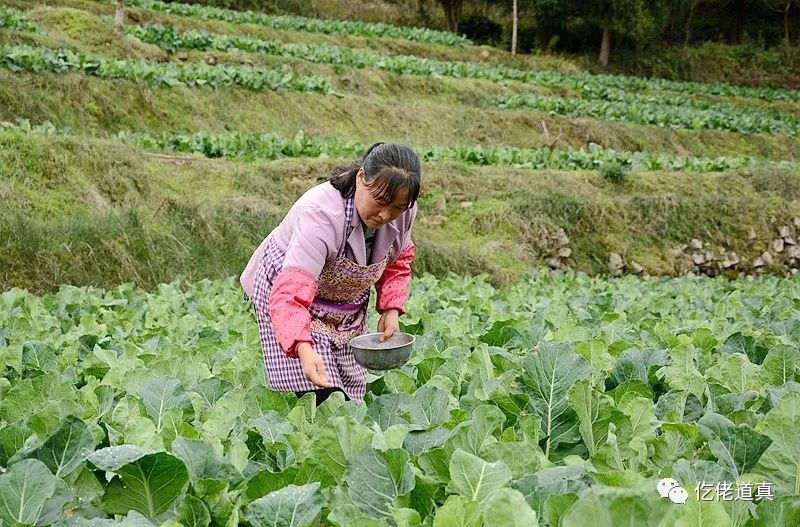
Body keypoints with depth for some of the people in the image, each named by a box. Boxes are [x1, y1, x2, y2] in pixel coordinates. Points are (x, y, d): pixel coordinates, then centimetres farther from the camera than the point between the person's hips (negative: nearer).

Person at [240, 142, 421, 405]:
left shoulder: (403, 211, -17)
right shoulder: (321, 215, -38)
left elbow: (398, 260, 7)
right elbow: (291, 293, -48)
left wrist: (391, 309, -8)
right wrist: (304, 349, -64)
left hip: (348, 303, 6)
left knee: (351, 398, 1)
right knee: (321, 396, -20)